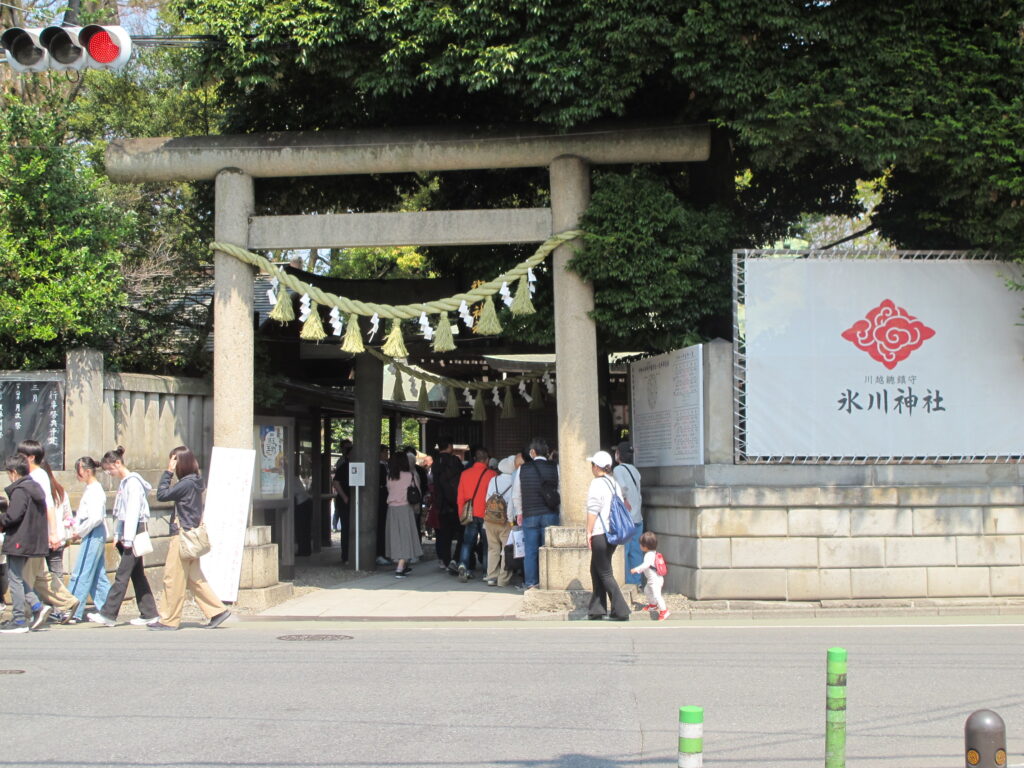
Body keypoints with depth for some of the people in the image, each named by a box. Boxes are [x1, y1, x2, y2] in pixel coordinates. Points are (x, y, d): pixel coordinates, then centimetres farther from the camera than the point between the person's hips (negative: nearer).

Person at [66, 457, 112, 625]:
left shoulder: (94, 490, -14)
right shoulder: (90, 488, 15)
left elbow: (95, 518, -22)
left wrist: (79, 532, -13)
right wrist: (76, 525, 6)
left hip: (93, 535, -10)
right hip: (96, 535, 10)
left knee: (81, 575, -7)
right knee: (98, 574, 11)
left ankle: (73, 612, -6)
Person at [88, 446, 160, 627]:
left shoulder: (133, 482, -12)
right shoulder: (123, 483, 16)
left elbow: (133, 511, -17)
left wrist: (128, 539, -18)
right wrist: (118, 535, 11)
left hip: (135, 531, -10)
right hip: (127, 534, 10)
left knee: (122, 574, -9)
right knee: (137, 574, 9)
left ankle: (108, 614, -11)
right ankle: (149, 613, 12)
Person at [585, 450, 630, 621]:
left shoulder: (597, 483, -13)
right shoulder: (614, 483, 12)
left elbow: (593, 510, -17)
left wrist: (589, 532, -11)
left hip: (600, 534, -8)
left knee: (605, 574, -3)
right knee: (596, 570, 17)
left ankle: (621, 611, -7)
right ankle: (597, 609, 18)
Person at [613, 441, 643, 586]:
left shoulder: (618, 469, -9)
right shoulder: (634, 470, 13)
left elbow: (622, 487, -26)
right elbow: (638, 493, 15)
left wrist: (624, 501, -14)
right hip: (638, 517, 7)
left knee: (623, 551, -1)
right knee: (636, 551, 9)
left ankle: (627, 581, -1)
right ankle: (637, 581, 11)